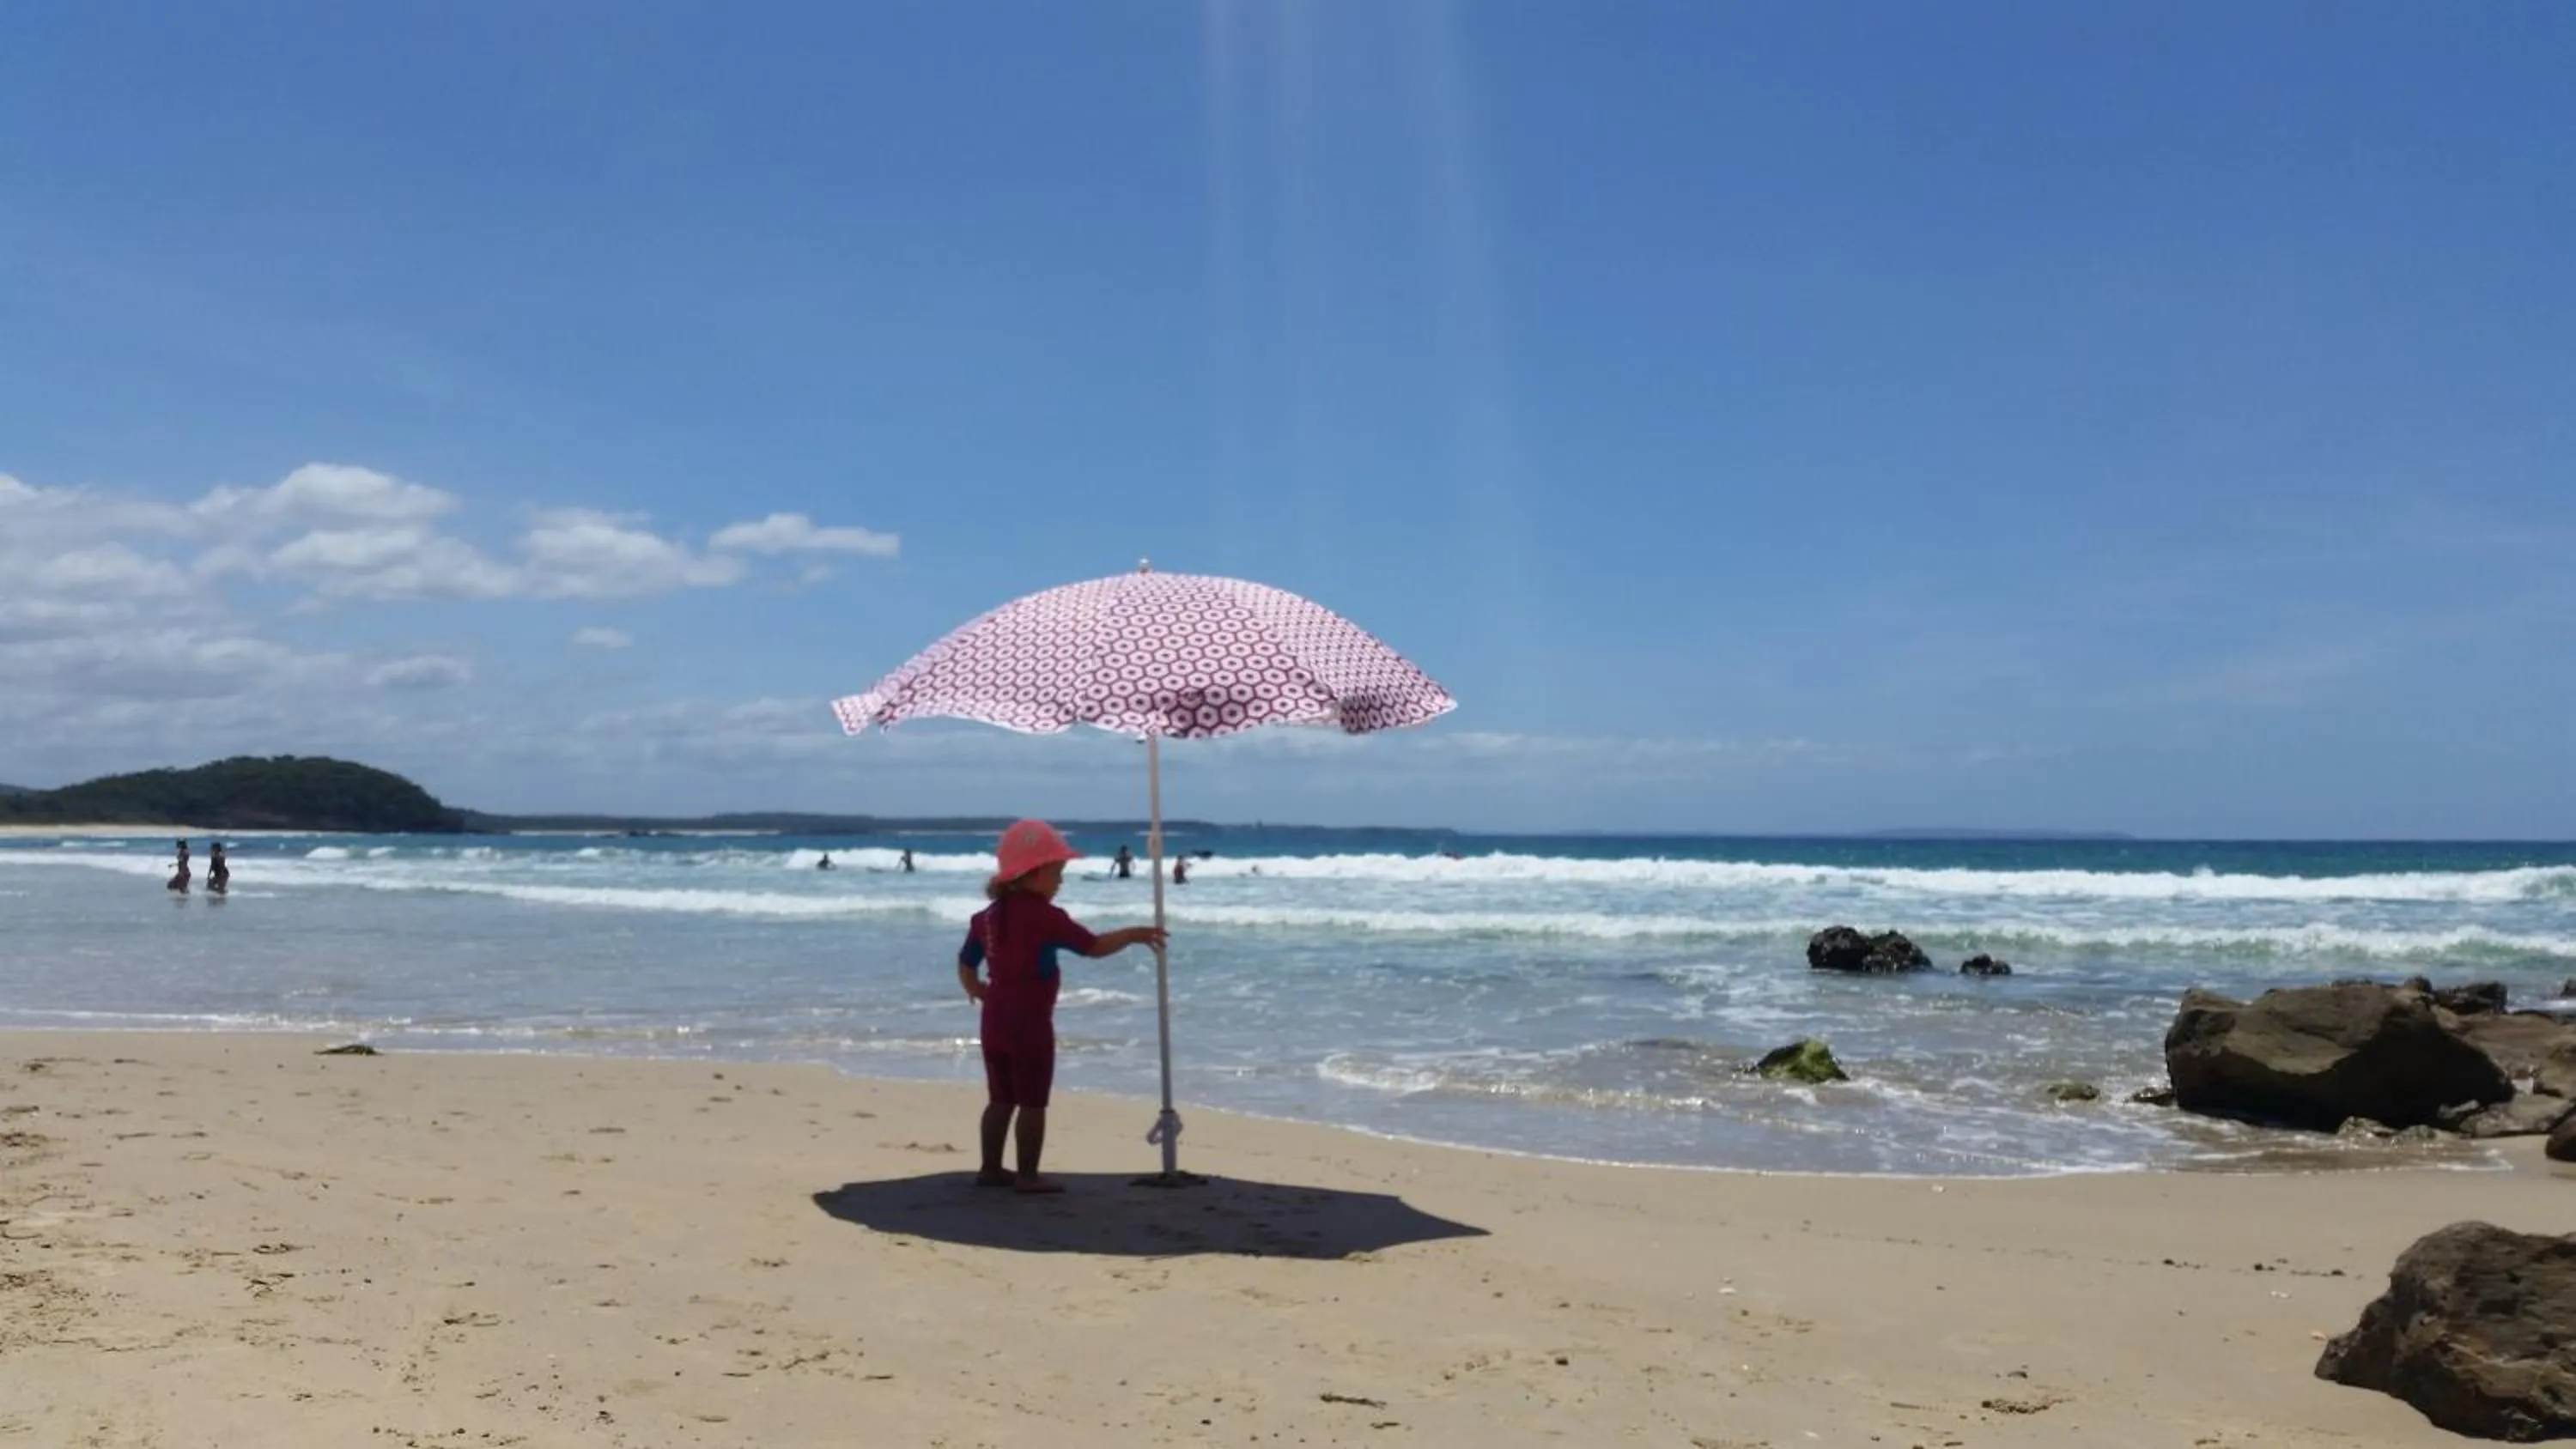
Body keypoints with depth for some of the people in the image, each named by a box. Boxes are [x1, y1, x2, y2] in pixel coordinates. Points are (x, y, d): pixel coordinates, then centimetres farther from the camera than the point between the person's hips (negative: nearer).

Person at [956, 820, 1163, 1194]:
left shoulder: (988, 916, 9)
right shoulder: (1045, 917, -14)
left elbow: (966, 966, 14)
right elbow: (1094, 947, -14)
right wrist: (1133, 935, -3)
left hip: (995, 1019, 8)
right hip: (1030, 1021, -8)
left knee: (1001, 1099, 16)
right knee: (1033, 1102, -1)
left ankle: (991, 1168, 21)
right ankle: (1028, 1174, 1)